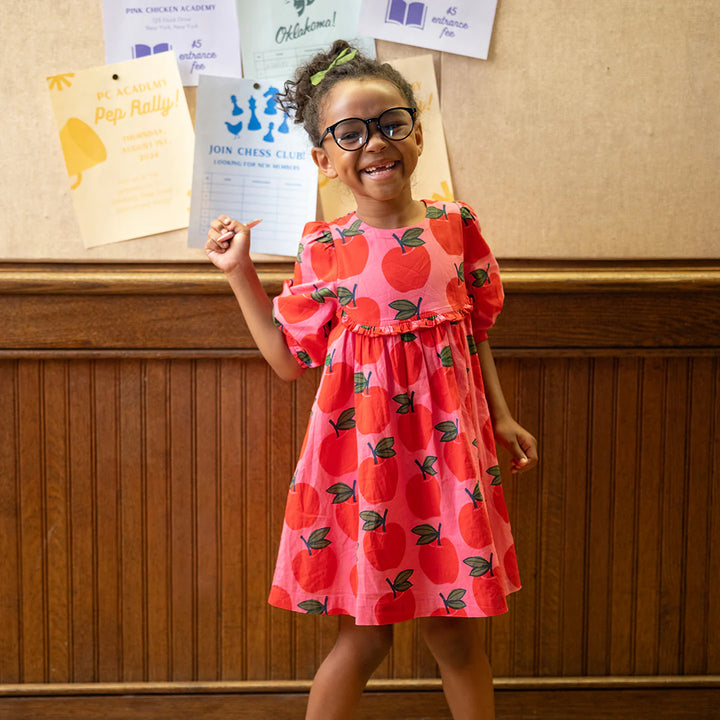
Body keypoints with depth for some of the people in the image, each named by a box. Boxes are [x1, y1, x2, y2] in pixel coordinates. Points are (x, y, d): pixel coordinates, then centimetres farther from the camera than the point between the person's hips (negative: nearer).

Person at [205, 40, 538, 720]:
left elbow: (476, 331, 12)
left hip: (444, 445, 2)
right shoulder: (324, 249, -4)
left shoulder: (455, 223, 1)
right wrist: (239, 273, 0)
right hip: (360, 450, -2)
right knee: (364, 636, 6)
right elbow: (290, 358, 3)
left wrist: (500, 416, 9)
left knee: (454, 630, 11)